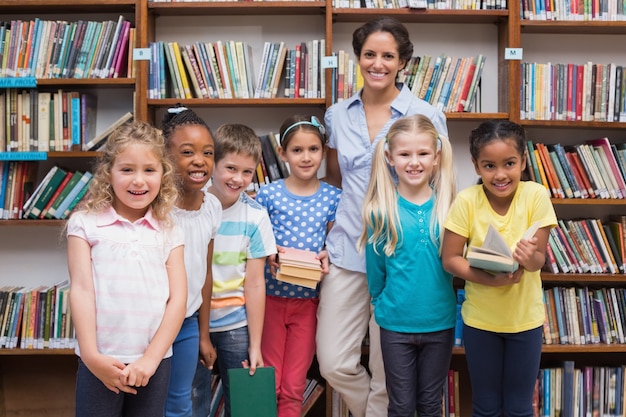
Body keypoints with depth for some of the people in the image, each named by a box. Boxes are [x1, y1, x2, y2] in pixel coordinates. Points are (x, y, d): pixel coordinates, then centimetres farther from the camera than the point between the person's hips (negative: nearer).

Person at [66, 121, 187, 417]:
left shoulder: (169, 233, 5)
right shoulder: (85, 224, 0)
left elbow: (177, 298, 0)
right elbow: (81, 290, -5)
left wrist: (151, 358, -9)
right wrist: (91, 356, -12)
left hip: (154, 361, 2)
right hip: (101, 361, -2)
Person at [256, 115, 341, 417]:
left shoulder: (332, 197, 0)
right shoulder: (268, 194, -4)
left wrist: (326, 256, -13)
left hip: (308, 299, 1)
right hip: (271, 295, -1)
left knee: (294, 387, 8)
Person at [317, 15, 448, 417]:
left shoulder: (426, 116, -4)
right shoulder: (338, 115, 6)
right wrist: (330, 223, 8)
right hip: (347, 250, 3)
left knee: (387, 372, 6)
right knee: (334, 364, 3)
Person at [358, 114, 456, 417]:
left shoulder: (448, 208, -6)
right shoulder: (381, 211, -10)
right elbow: (375, 270, 1)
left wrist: (440, 301, 3)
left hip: (440, 323, 1)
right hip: (395, 324, -1)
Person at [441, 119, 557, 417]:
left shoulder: (536, 196, -15)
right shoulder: (466, 200, -16)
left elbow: (539, 259, -14)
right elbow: (450, 259, -12)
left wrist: (529, 258, -37)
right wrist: (492, 279, -27)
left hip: (525, 317, 0)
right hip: (479, 318, 0)